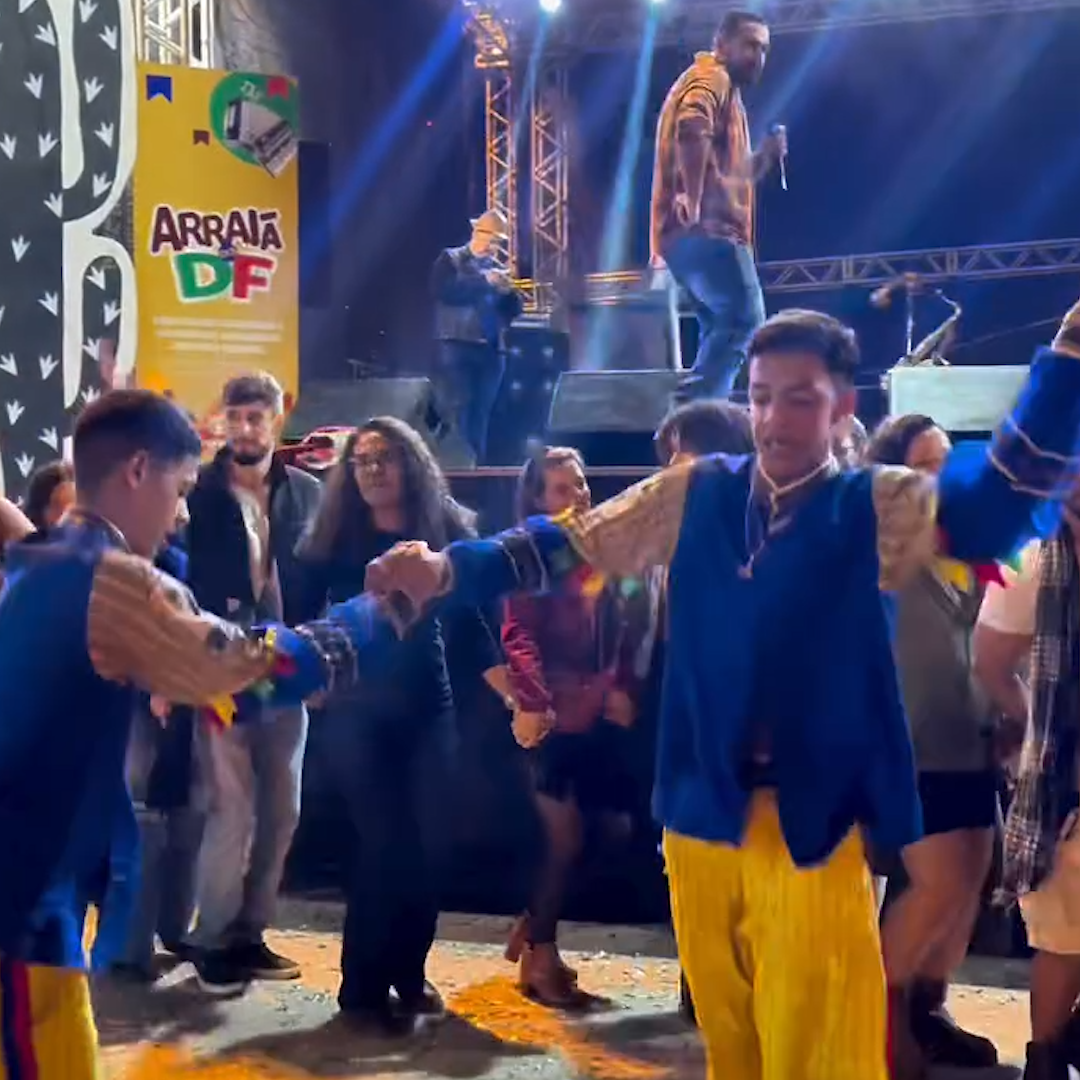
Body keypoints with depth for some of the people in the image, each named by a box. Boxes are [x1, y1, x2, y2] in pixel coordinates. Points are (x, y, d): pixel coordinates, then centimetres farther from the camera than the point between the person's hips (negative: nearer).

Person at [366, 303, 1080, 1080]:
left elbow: (997, 502, -17)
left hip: (812, 826, -3)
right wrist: (446, 572, -11)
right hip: (700, 814, 3)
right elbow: (565, 547, 4)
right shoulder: (694, 496, 5)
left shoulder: (882, 510, -2)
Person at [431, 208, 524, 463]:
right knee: (458, 411, -11)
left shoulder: (497, 268, 16)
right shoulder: (451, 259, 4)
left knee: (481, 414, 3)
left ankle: (476, 463, 6)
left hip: (490, 350, 4)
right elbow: (442, 290, -15)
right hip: (456, 346, -4)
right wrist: (484, 280, -17)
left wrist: (508, 291, -8)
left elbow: (514, 310, 13)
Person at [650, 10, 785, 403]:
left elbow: (732, 176, 31)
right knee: (744, 320, -17)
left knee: (723, 328, 13)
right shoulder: (711, 79, -2)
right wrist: (693, 200, -32)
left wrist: (766, 155, 14)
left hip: (704, 232, 11)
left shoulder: (728, 92, 29)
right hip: (706, 229, -11)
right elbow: (692, 129, -26)